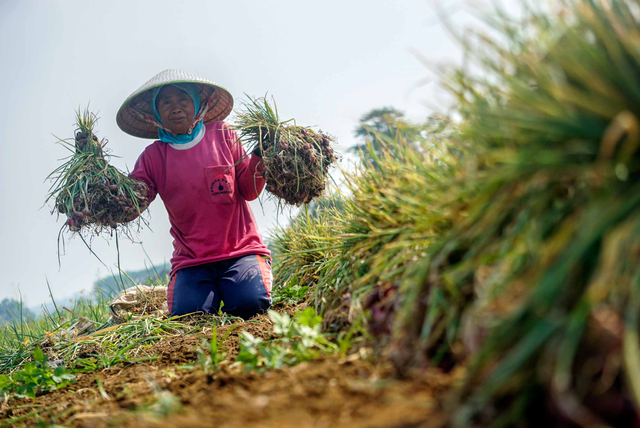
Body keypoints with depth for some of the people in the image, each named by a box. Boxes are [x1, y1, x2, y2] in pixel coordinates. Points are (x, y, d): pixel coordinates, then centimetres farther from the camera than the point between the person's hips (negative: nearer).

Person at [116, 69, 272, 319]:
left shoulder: (222, 135, 4)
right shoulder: (153, 157, 7)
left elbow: (249, 191, 1)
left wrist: (260, 155, -16)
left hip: (240, 249, -1)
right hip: (191, 259, 1)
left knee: (249, 304, -26)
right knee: (188, 315, -23)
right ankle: (213, 291, 11)